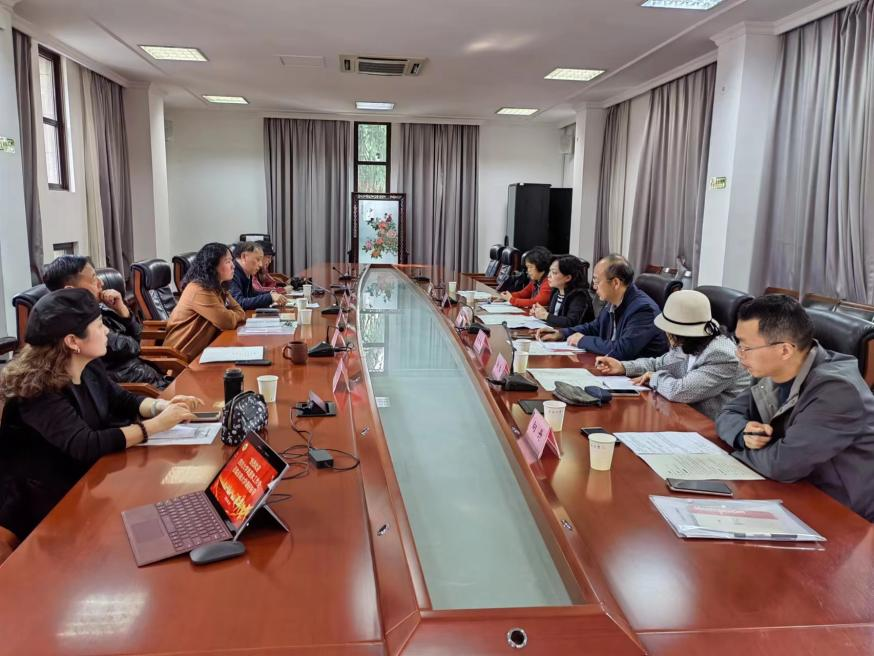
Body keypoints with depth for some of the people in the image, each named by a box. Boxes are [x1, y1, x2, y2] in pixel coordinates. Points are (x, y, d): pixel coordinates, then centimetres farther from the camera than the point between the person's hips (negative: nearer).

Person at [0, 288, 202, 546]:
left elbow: (122, 400, 10)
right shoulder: (36, 389, -27)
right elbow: (86, 445, -34)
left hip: (88, 479, 7)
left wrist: (163, 406, -10)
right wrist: (156, 424, -32)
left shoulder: (90, 366, -4)